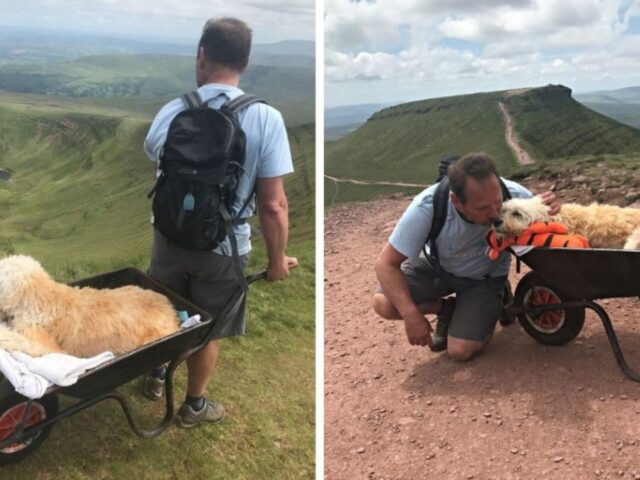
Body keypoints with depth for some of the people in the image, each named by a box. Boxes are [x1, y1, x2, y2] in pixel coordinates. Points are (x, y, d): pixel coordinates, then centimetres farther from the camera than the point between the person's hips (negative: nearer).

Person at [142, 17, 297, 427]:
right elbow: (273, 205, -20)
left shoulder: (172, 112, -9)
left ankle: (156, 377, 50)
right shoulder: (265, 119, -20)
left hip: (170, 236, 3)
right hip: (222, 247, -3)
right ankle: (194, 406, 36)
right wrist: (277, 259, -6)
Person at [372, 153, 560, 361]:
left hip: (486, 276, 0)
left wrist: (547, 209, -35)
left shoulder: (514, 195, -32)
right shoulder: (427, 208, -37)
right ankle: (446, 308, 8)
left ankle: (496, 300, 18)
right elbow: (386, 264, -28)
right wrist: (412, 316, -36)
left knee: (460, 351, -14)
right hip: (438, 267, 0)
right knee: (383, 303, -23)